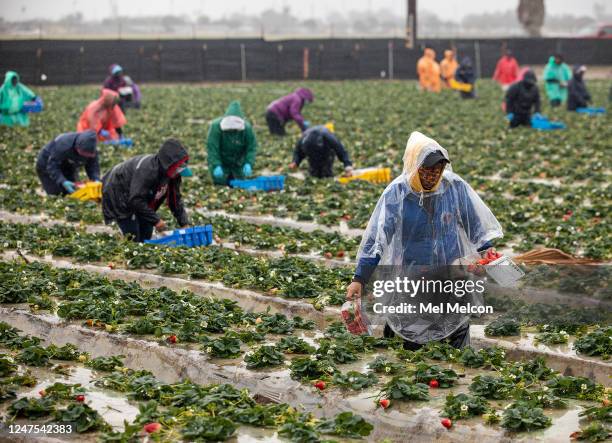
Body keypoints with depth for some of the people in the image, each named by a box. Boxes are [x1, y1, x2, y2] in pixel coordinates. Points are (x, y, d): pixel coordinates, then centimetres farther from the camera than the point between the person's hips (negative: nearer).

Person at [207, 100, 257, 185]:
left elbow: (252, 148, -14)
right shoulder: (216, 126, -25)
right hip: (221, 162, -2)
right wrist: (216, 166, -34)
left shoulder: (247, 128, -18)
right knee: (220, 182, -10)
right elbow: (212, 148, -25)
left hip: (237, 163, 2)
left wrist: (248, 164, -29)